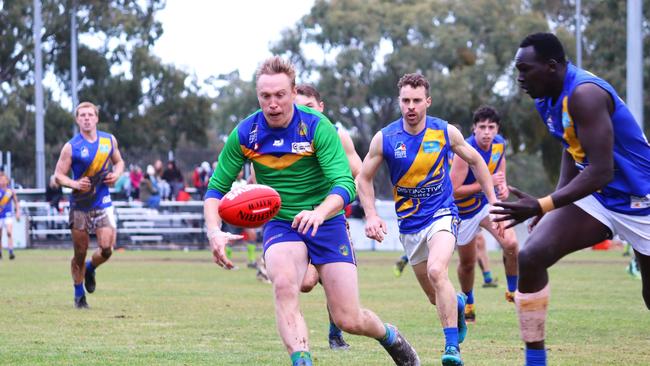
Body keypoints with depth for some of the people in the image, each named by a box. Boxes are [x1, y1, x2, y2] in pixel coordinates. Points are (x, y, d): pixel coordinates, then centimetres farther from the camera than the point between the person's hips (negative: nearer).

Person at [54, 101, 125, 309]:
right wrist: (74, 184, -22)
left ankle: (90, 269, 22)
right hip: (80, 205, -2)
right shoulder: (71, 147, -6)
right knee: (80, 253, 4)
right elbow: (58, 174, -4)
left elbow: (118, 161, 20)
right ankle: (79, 295, 22)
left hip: (103, 203, 2)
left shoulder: (109, 140, 4)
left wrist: (116, 174, -2)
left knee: (106, 249, -12)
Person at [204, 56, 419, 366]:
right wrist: (214, 231, -22)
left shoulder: (318, 127, -18)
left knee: (348, 320, -3)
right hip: (280, 225, 2)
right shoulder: (245, 134, -10)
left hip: (327, 223, -1)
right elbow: (216, 188, -3)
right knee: (284, 284, -33)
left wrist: (319, 212, -47)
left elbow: (345, 184, -26)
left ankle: (390, 337, 31)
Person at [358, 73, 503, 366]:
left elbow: (475, 161, 9)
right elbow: (363, 178, 3)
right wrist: (371, 216, -10)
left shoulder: (446, 132, -8)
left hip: (442, 214, -3)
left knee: (436, 271, -30)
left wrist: (493, 201, 8)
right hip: (409, 223, 3)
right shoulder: (385, 138, -8)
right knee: (436, 296, 9)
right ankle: (458, 304, 47)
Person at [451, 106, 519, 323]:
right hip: (464, 211, -3)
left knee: (511, 244, -22)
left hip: (489, 203, 3)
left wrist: (502, 186, -7)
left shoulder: (499, 144, -10)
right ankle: (468, 303, 38)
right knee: (467, 263, 11)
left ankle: (513, 291, -1)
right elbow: (453, 190, -29)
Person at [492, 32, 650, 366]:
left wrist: (543, 206, -36)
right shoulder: (548, 100, 0)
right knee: (531, 257, -12)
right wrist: (556, 198, 9)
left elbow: (601, 171, -33)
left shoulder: (584, 94, -27)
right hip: (595, 199, 7)